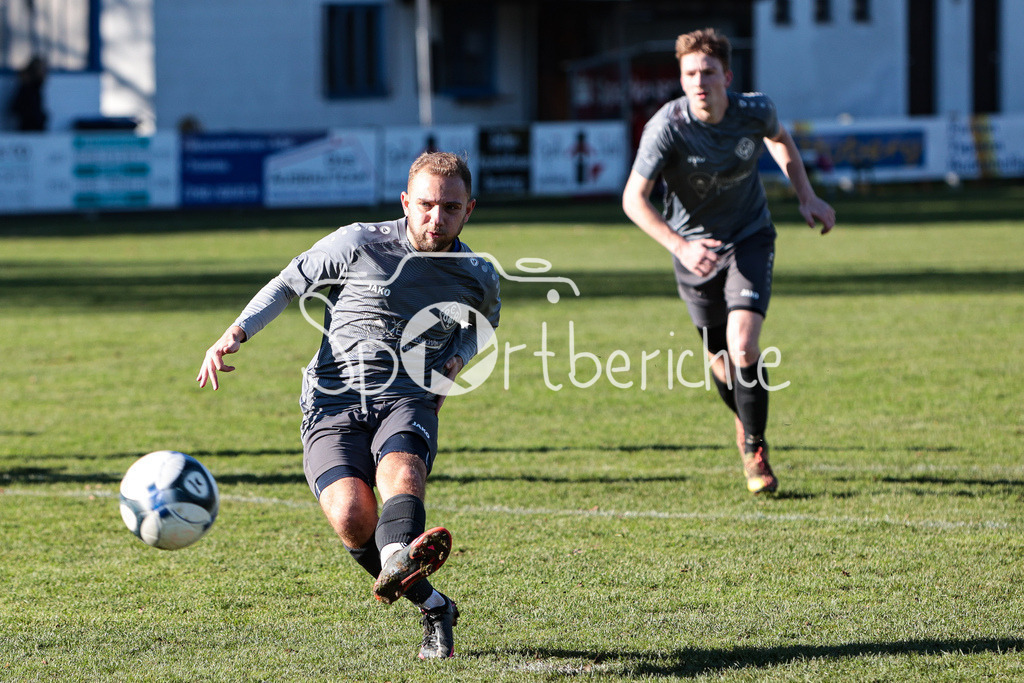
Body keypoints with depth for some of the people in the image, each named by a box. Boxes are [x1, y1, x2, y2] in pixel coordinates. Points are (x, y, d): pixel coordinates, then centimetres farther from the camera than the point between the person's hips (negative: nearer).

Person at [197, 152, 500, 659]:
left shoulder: (478, 278, 10)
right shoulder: (358, 245, 1)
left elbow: (485, 320, 34)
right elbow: (288, 284, 14)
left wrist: (456, 360, 13)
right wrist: (235, 334, 0)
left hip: (408, 401, 1)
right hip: (333, 405, -1)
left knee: (400, 472, -37)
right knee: (351, 515, -29)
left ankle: (397, 563, -69)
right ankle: (432, 607, -9)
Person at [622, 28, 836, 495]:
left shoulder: (755, 111, -16)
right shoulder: (667, 127, -24)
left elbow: (780, 140, 10)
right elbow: (634, 199, -20)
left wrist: (806, 197, 3)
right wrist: (679, 246, -31)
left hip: (749, 240, 0)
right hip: (695, 250, 0)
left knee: (743, 346, -19)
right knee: (719, 360, 9)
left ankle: (755, 448, 0)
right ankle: (744, 423, 43)